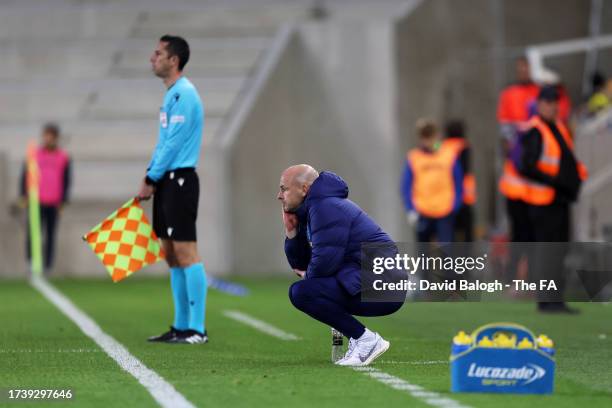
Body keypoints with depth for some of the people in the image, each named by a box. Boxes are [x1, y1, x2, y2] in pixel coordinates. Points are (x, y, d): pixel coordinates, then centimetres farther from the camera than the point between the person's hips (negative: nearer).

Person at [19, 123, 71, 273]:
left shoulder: (64, 157, 6)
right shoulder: (34, 155, 6)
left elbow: (66, 181, 8)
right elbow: (24, 175, 8)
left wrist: (63, 201, 1)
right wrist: (23, 197, 0)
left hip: (53, 204, 0)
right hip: (35, 202, 0)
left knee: (50, 236, 3)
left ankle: (47, 266, 7)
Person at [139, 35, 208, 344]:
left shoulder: (184, 94, -13)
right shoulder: (171, 94, 17)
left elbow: (173, 144, -17)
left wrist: (151, 179, -11)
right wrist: (150, 176, 12)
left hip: (180, 181, -10)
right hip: (167, 182, 10)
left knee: (186, 253, -10)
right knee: (172, 256, 10)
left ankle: (197, 329, -11)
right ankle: (181, 326, 14)